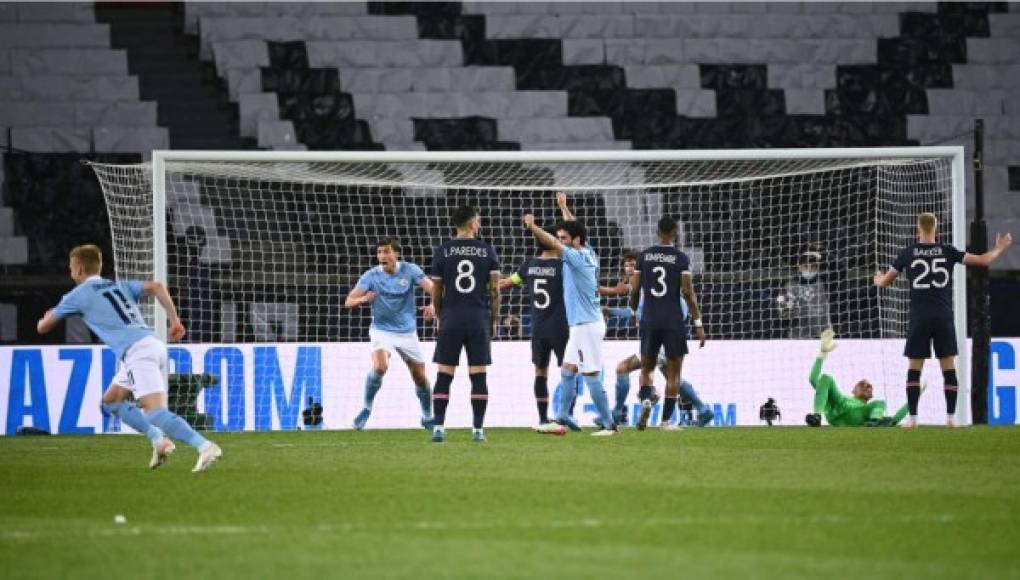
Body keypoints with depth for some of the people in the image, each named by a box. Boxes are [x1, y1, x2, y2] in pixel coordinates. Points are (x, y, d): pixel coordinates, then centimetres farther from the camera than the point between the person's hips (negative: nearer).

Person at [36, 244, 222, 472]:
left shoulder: (78, 295, 9)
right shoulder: (120, 286, 25)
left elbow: (43, 327, 18)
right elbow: (156, 287, 9)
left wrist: (46, 318, 43)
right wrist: (175, 320, 6)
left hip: (137, 351, -8)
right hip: (153, 343, 8)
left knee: (156, 413, -18)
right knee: (110, 401, 21)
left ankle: (205, 446, -34)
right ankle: (158, 440, 10)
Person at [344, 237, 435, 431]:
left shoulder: (409, 270, -7)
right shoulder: (371, 276, -9)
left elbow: (432, 288, -17)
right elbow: (349, 302, -13)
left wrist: (434, 304, -40)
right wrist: (363, 299, -36)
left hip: (407, 331, 2)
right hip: (382, 330, -2)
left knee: (420, 378, 6)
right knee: (380, 367, -28)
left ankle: (427, 418, 30)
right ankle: (367, 408, -9)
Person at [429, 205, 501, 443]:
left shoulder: (443, 251, 2)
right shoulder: (487, 251, 2)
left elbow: (436, 292, 5)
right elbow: (495, 290, 1)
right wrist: (495, 320, 10)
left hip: (451, 319, 0)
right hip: (479, 319, 0)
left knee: (444, 376, 3)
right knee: (478, 376, 2)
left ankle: (438, 427, -3)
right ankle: (478, 430, 0)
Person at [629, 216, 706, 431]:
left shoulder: (644, 256, 3)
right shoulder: (681, 258, -5)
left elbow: (635, 289, 4)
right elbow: (688, 292, -9)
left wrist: (634, 311, 23)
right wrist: (698, 324, -6)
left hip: (649, 319, 2)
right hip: (674, 320, -2)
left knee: (647, 367, 14)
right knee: (673, 372, 7)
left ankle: (645, 400, -15)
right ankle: (666, 419, 3)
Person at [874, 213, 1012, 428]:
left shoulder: (909, 253, 2)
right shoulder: (947, 251, 2)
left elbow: (884, 281, 9)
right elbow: (984, 260, 5)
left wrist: (878, 280, 33)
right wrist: (1000, 248, 24)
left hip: (919, 319, 0)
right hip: (944, 318, 0)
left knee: (914, 368, 3)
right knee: (948, 367, 6)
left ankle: (912, 418, -4)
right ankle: (951, 417, 1)